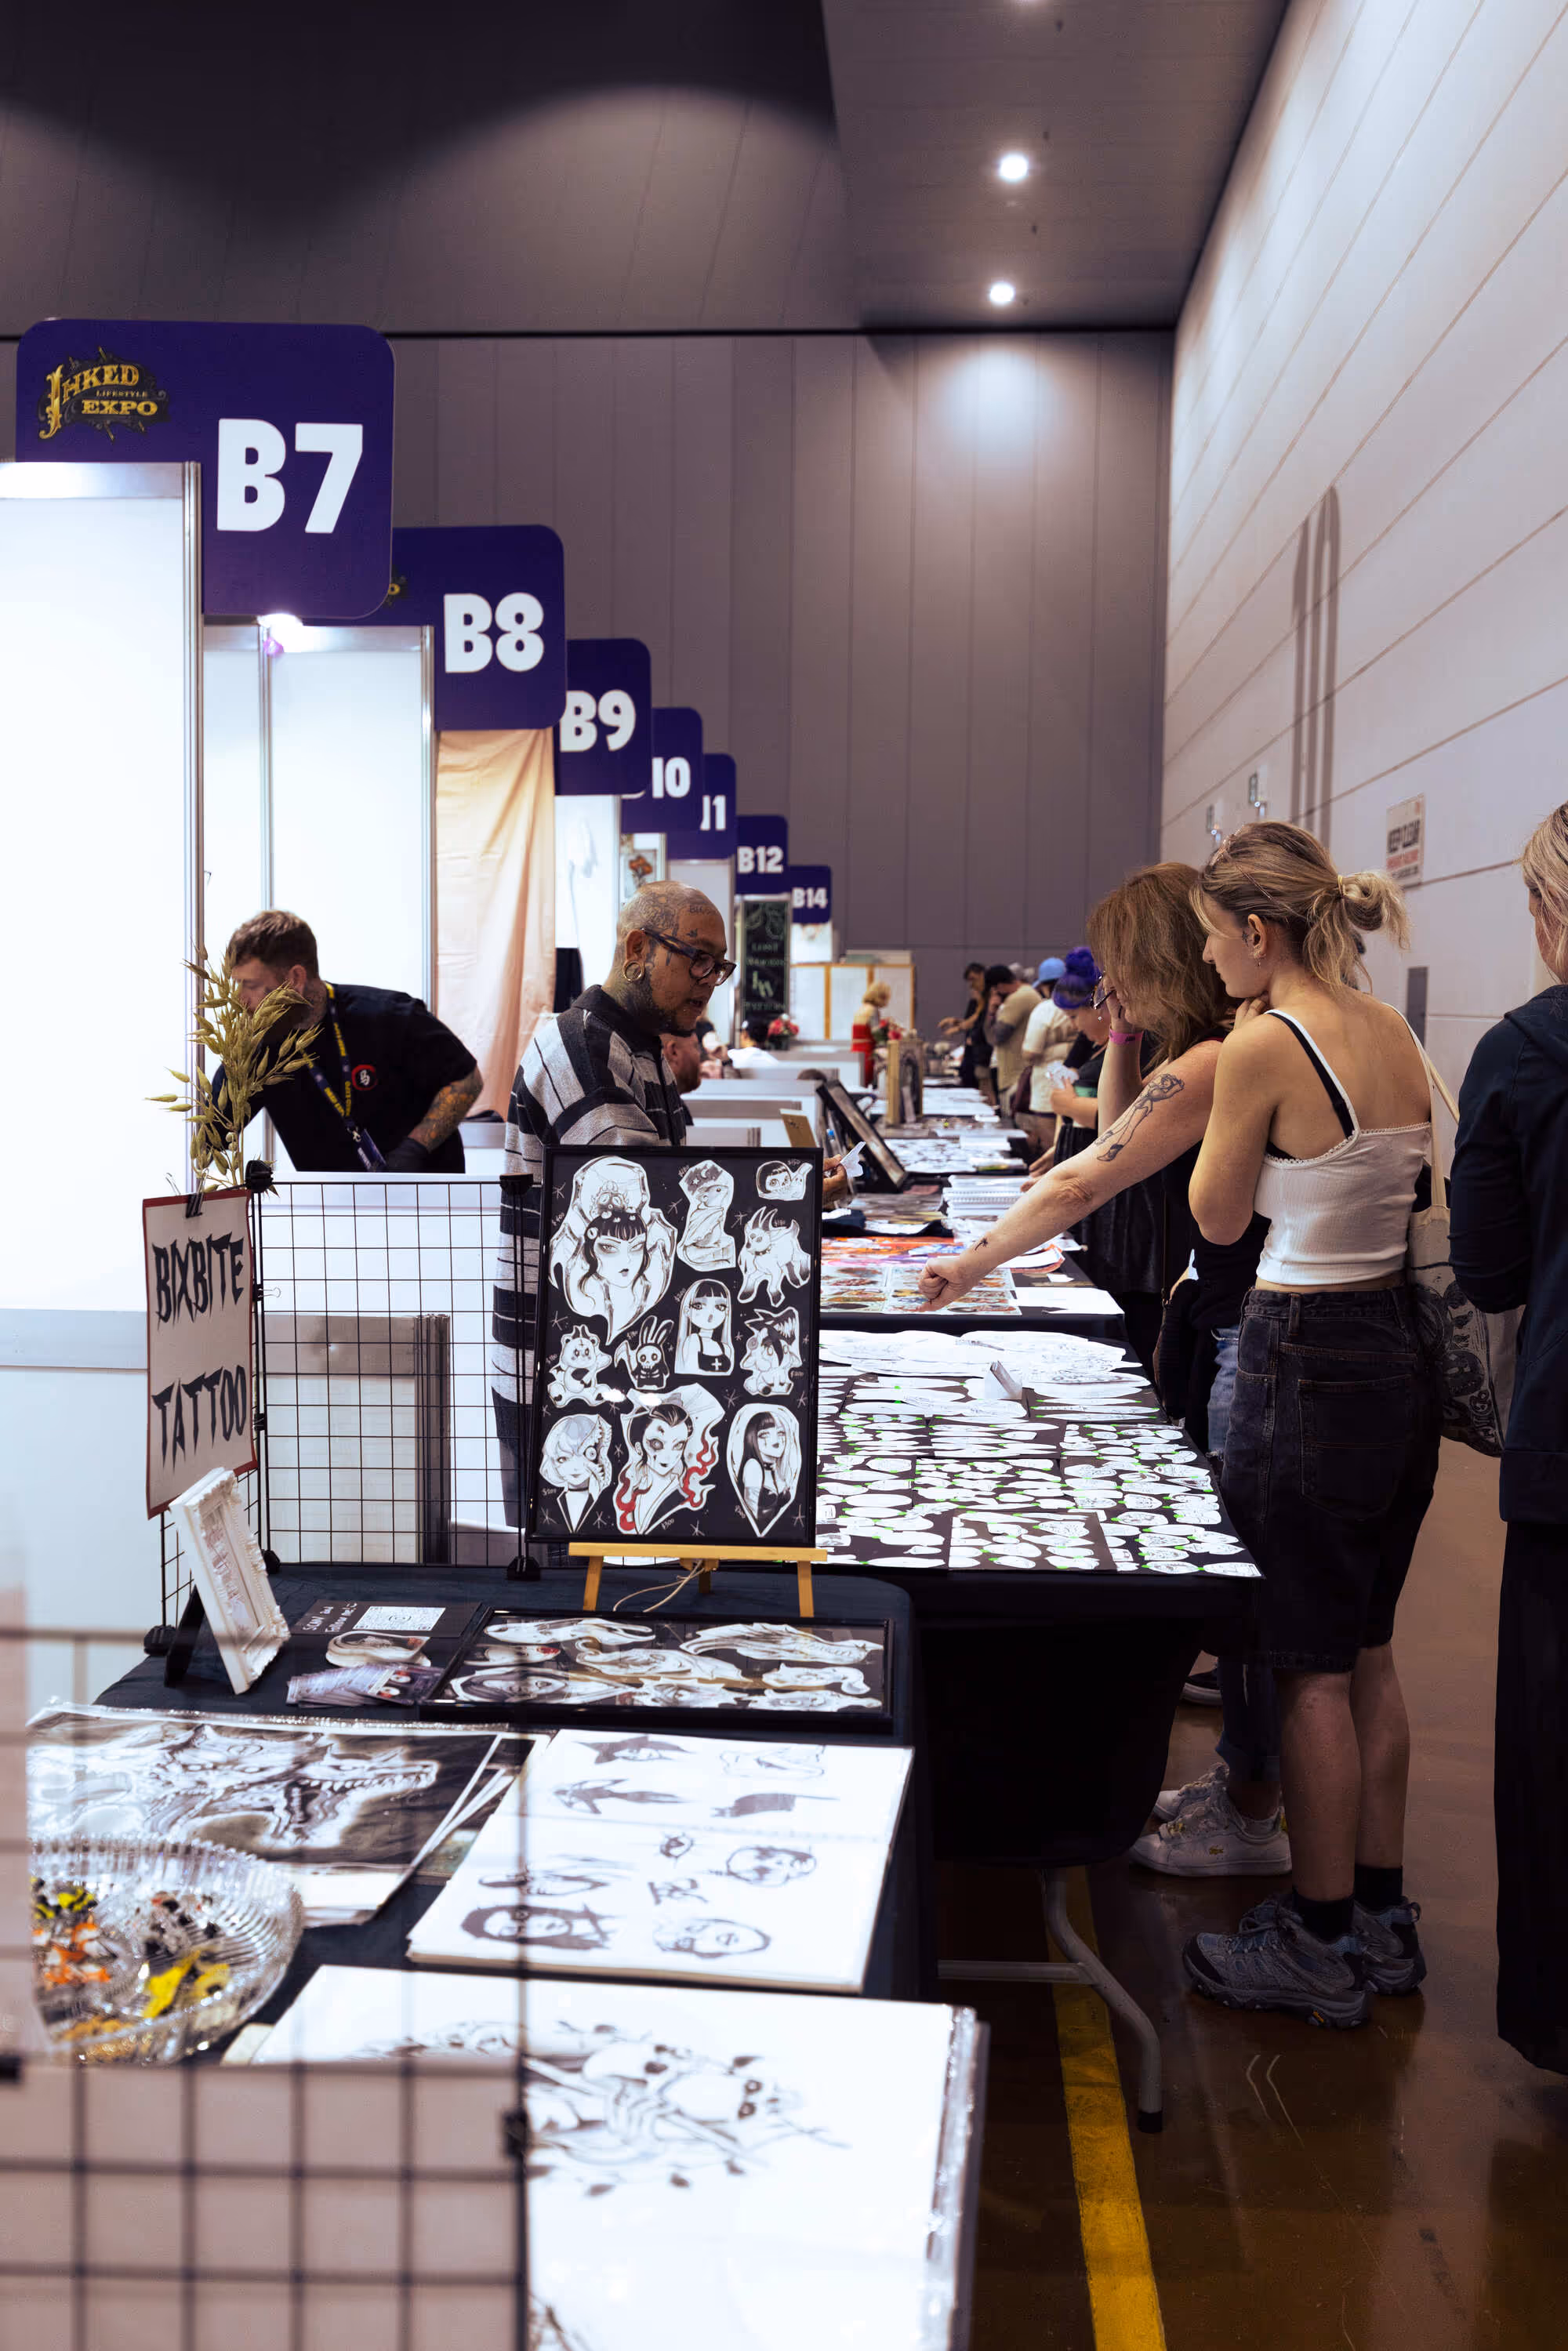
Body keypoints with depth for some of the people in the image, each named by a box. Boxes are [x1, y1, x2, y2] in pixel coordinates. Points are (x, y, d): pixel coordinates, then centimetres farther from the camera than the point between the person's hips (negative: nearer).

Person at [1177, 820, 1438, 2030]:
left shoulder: (1266, 1045, -16)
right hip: (1401, 1352, 9)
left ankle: (1321, 1949, 17)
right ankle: (1382, 1917, 30)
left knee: (1309, 1668, 4)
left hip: (1309, 1359, -8)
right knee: (1366, 1652, 18)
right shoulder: (1395, 1035, 7)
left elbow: (1219, 1216, -6)